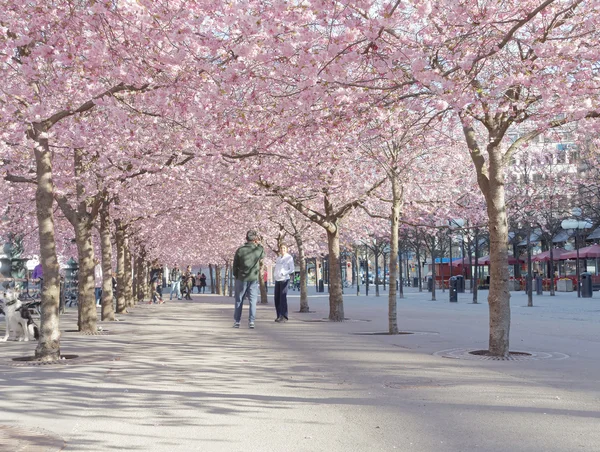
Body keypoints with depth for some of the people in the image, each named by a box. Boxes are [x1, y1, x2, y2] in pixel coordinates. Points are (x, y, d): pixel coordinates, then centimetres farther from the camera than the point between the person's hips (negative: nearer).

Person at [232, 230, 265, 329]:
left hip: (241, 279, 0)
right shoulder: (259, 249, -8)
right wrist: (259, 244, 14)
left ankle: (236, 321, 13)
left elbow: (235, 265, -1)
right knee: (252, 301, 5)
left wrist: (236, 276, 12)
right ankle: (251, 321, -2)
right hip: (254, 279, 0)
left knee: (239, 301, 10)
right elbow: (263, 256, 16)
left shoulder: (240, 250, -8)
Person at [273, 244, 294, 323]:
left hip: (284, 279, -7)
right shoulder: (278, 258, 18)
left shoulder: (289, 258, 0)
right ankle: (279, 316, 13)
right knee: (277, 298, 4)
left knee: (283, 298, -13)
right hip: (277, 280, 7)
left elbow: (292, 270, -6)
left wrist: (283, 273, -18)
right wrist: (274, 275, 9)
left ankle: (284, 317, -14)